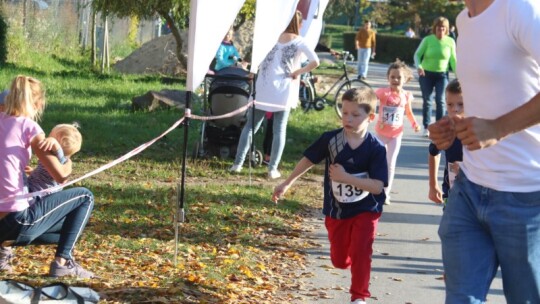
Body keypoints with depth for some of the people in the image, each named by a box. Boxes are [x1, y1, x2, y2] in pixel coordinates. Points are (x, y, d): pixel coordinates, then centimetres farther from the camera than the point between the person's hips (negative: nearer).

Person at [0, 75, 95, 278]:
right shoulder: (28, 126, -7)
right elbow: (60, 176, -8)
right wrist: (68, 162, 12)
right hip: (17, 220, -7)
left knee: (67, 227, 32)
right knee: (84, 197, 13)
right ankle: (62, 261, 4)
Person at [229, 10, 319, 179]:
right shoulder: (299, 42, -4)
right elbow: (315, 62, -15)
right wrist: (298, 72, -5)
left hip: (263, 90, 2)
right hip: (283, 92, -2)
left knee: (250, 126, 11)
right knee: (279, 131, 6)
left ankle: (237, 164, 7)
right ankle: (272, 169, 2)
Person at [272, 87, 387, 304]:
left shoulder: (376, 149, -18)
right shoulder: (330, 140, -12)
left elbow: (377, 186, -23)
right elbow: (308, 160, 4)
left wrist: (346, 177, -29)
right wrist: (287, 184, 9)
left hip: (366, 211, -3)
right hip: (336, 211, 3)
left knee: (360, 252, -14)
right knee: (339, 260, 10)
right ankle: (357, 266, 45)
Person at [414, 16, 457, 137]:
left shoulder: (450, 42, -5)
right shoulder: (428, 40, -9)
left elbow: (453, 59, 2)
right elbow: (417, 54, -7)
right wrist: (419, 66, -25)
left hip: (442, 74, 0)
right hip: (426, 74, 0)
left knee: (440, 101, -6)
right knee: (427, 101, 5)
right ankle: (426, 128, 13)